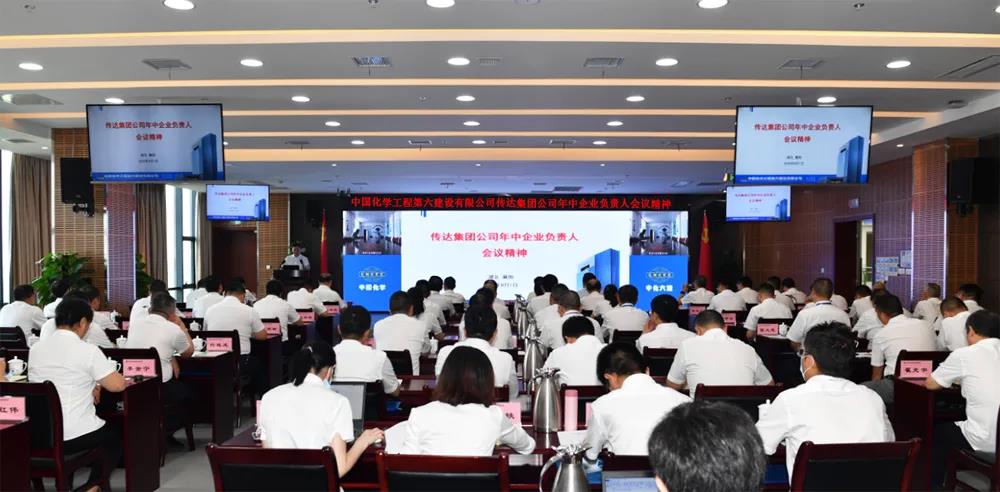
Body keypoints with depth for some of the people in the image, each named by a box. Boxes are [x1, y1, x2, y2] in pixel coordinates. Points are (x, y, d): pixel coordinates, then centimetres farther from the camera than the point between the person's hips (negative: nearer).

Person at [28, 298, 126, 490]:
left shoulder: (35, 349, 4)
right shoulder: (88, 351, -15)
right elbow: (118, 385, -14)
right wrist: (97, 382, 7)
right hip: (74, 437, -6)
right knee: (115, 433, 25)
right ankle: (93, 485, 19)